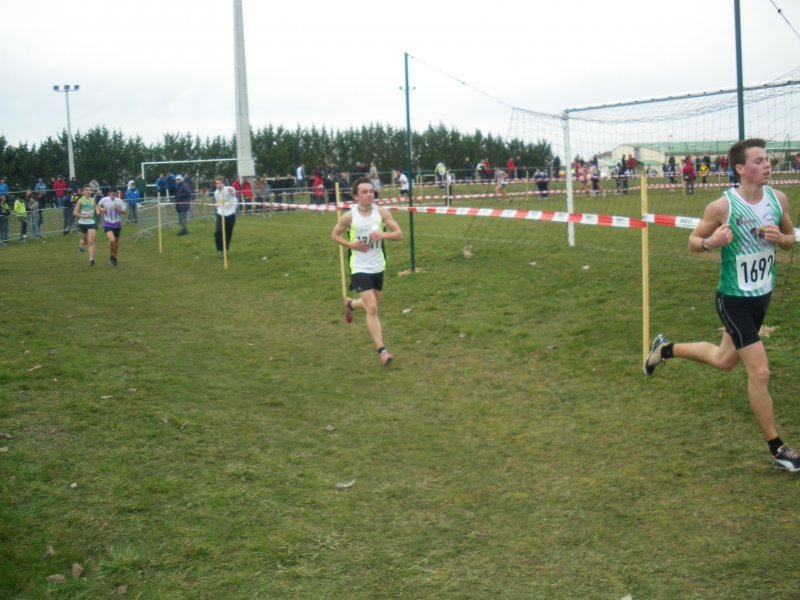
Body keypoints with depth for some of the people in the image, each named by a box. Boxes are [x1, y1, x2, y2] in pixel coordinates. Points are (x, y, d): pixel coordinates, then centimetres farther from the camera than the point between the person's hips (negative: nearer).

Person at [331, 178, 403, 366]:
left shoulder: (381, 212, -7)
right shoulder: (349, 216, -12)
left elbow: (399, 234, -5)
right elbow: (335, 235, 2)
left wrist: (384, 234, -25)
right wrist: (352, 245, -15)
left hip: (378, 267, 4)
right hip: (359, 268, -4)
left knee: (372, 304, 21)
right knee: (372, 308, -13)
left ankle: (351, 304, 55)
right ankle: (381, 350, -6)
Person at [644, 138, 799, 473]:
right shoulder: (722, 206, -19)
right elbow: (693, 241, -6)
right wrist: (710, 242, -29)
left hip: (763, 295, 7)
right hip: (734, 300, -7)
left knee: (725, 360, 24)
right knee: (760, 371, -8)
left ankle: (666, 349, 48)